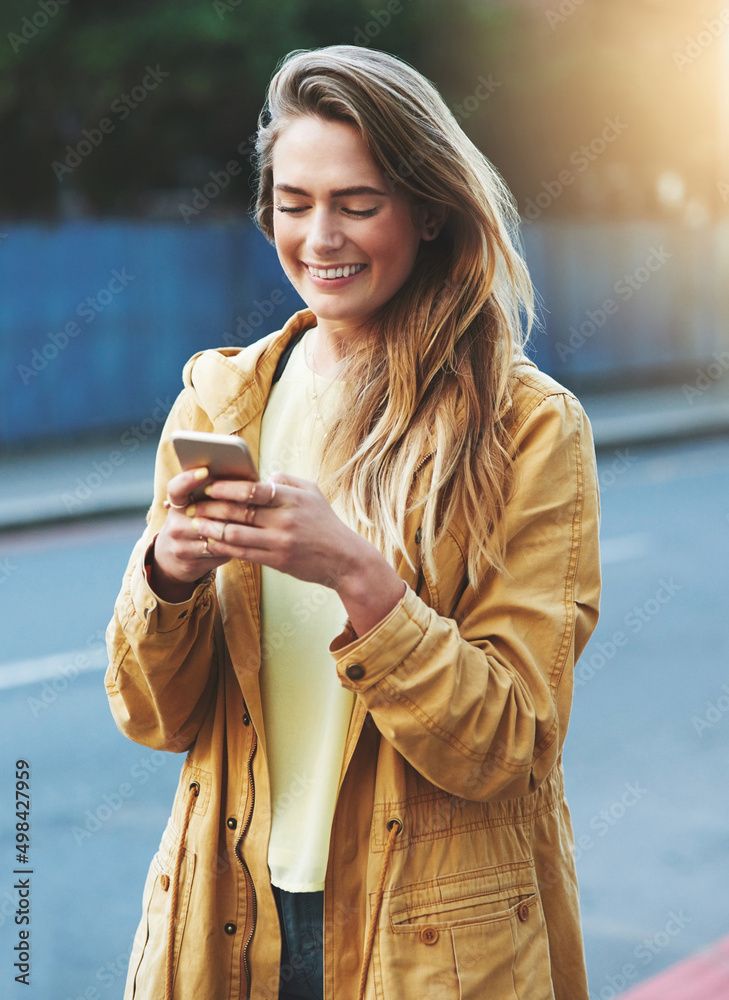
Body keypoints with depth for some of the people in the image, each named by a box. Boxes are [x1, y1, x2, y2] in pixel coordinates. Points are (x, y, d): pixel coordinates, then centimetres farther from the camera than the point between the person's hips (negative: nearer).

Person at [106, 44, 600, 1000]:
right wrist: (169, 573, -19)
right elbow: (155, 716, 0)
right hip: (231, 920, 3)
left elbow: (507, 747, -14)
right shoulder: (218, 399, 0)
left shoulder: (530, 428, -11)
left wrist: (357, 574, -27)